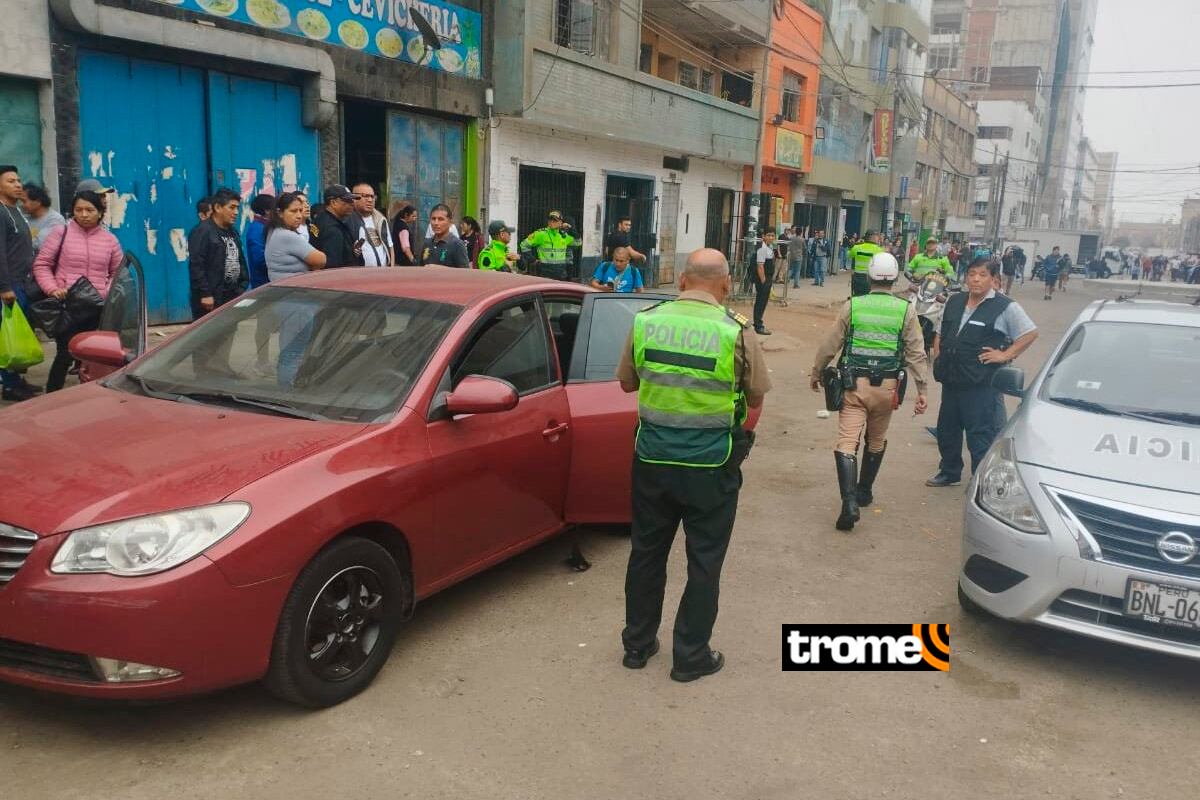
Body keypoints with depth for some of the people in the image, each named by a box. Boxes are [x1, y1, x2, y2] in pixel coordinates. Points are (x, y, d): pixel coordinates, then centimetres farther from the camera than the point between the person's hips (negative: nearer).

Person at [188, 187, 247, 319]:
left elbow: (241, 262, 20)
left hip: (232, 297, 8)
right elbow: (196, 266, -16)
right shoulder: (203, 232, -10)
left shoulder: (233, 232, 16)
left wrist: (242, 289, 11)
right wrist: (205, 294, -20)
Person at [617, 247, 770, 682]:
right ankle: (691, 655, 22)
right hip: (711, 466, -3)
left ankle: (637, 643, 31)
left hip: (652, 460, 3)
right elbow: (756, 398, 0)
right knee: (704, 561, 12)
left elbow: (627, 382, 9)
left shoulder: (644, 322, -4)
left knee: (646, 551, 18)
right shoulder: (736, 332, -13)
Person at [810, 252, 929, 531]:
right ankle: (864, 492, 36)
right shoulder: (905, 310, -3)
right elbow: (917, 353, -3)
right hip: (886, 386, 2)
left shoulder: (853, 306, -4)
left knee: (846, 442, -4)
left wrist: (816, 373, 15)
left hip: (855, 385, -2)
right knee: (876, 442, 22)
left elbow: (829, 345, 1)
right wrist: (922, 389, 3)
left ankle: (850, 502, -18)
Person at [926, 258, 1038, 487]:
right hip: (951, 379, 7)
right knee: (947, 429, 17)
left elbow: (1030, 333, -5)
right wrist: (937, 357, 9)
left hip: (981, 384, -7)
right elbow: (940, 333, 22)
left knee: (981, 434, -3)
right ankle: (949, 473, 34)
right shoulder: (954, 301, 12)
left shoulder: (1005, 307, -7)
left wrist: (1005, 355, -10)